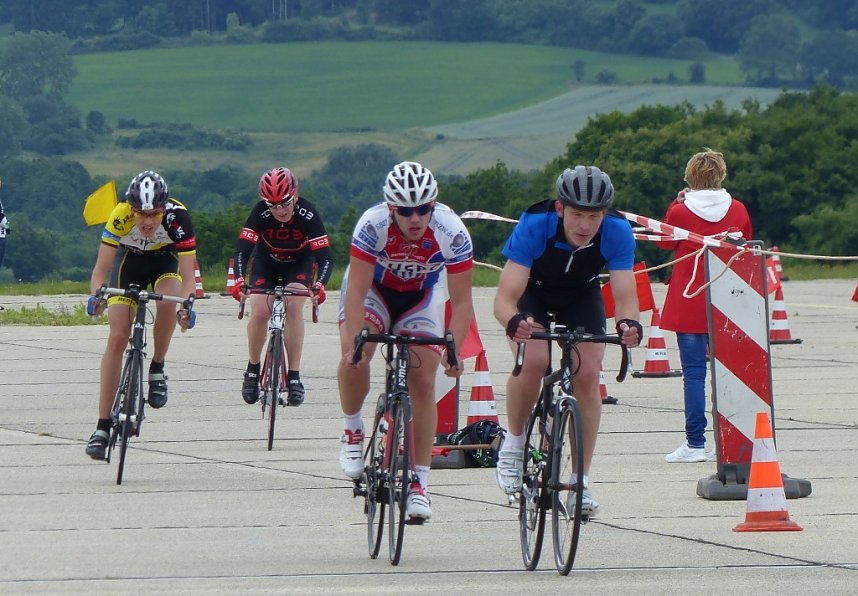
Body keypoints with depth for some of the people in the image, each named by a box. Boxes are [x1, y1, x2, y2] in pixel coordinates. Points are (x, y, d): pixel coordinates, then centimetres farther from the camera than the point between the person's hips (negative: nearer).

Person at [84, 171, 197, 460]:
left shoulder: (177, 217, -34)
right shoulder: (120, 216, -33)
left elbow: (187, 274, -36)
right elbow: (101, 269, -32)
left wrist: (186, 305, -54)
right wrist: (96, 295, -52)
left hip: (166, 259, 0)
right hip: (130, 259, 0)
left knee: (167, 303, -34)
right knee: (117, 338, -11)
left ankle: (157, 369, -7)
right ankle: (102, 427, -8)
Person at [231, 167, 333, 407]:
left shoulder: (307, 214, -31)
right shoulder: (260, 212, -28)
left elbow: (325, 256, -33)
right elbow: (242, 250, -31)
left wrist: (320, 284, -52)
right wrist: (239, 280, -50)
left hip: (300, 264, -1)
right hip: (266, 263, 1)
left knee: (294, 307, -25)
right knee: (259, 312, -19)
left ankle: (294, 377, -19)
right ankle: (252, 369, 4)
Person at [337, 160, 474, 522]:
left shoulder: (451, 232, -29)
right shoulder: (373, 225, -33)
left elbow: (461, 302, -25)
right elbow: (356, 291, -32)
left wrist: (454, 349, -38)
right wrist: (354, 341, -44)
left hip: (420, 298, 1)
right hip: (373, 288, -1)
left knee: (423, 382, -10)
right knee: (354, 358, -28)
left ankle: (419, 483, -3)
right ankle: (352, 432, -1)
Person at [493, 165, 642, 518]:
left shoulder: (617, 233, -31)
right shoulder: (533, 227, -36)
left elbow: (625, 296, -33)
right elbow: (505, 297, -39)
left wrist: (629, 323, -56)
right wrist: (513, 322, -62)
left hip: (581, 295, 2)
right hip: (531, 292, -2)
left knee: (588, 374, -14)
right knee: (534, 361, -28)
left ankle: (581, 481, -4)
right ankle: (513, 444, -4)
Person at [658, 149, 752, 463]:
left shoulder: (680, 212, -9)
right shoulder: (738, 210, 0)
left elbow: (665, 242, 8)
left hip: (689, 302, -3)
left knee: (693, 372, -2)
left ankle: (695, 443, -5)